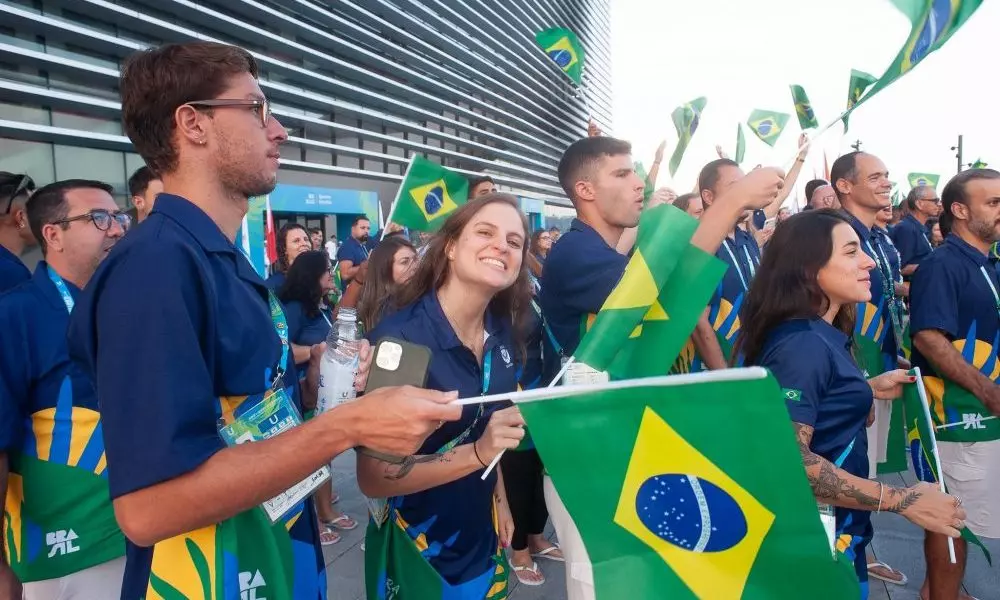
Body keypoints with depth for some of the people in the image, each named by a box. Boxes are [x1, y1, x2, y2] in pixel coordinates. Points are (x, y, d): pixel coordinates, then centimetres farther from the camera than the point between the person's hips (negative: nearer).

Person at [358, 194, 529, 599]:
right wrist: (476, 454, -33)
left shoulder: (503, 334, -6)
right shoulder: (398, 338, -26)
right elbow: (373, 479, -25)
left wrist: (500, 501, 11)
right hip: (416, 549, -6)